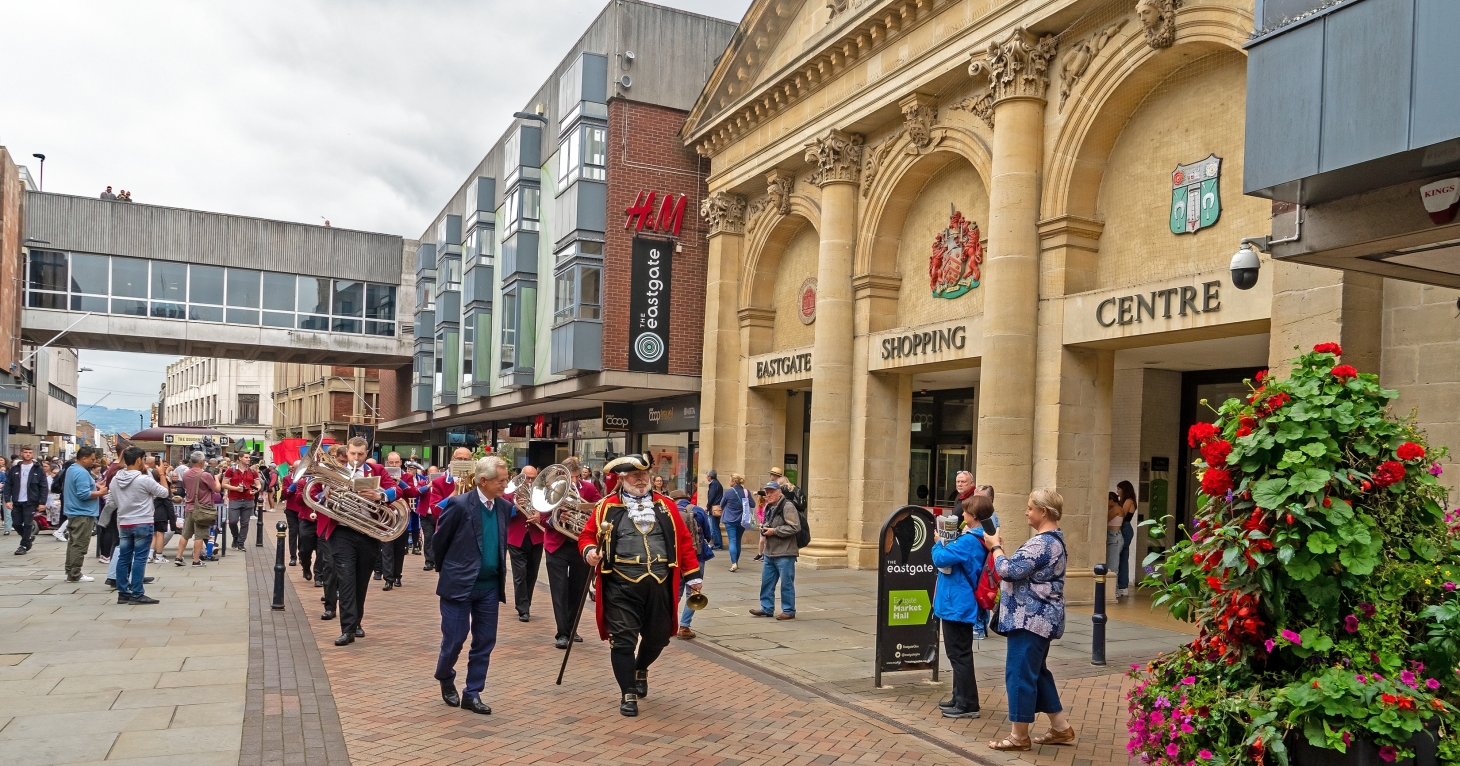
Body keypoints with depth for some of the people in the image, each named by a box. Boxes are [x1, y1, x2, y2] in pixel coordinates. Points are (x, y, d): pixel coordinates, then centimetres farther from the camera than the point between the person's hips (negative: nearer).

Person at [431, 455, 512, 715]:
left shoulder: (505, 507, 1)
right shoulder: (460, 505, -15)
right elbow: (439, 541, -2)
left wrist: (499, 573, 12)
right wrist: (449, 569, 8)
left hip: (490, 586, 5)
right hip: (459, 584, -5)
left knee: (485, 642, 7)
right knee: (454, 639, 4)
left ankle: (472, 693, 19)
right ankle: (446, 680, 32)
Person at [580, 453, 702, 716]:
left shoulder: (666, 506, 8)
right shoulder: (607, 507, 1)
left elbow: (683, 540, 9)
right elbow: (588, 535, 6)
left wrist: (692, 574, 6)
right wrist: (589, 551, -17)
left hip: (659, 585, 3)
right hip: (622, 586, -3)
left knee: (657, 636, 15)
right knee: (623, 639, -3)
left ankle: (640, 670, 45)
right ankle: (628, 694, 11)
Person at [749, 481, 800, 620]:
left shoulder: (787, 506, -14)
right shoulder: (769, 507, 16)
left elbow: (795, 527, -22)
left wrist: (774, 531, -18)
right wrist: (764, 528, 8)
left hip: (785, 553, -9)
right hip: (770, 552, 9)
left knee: (786, 583, 1)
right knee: (767, 581, 13)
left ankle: (789, 611, 10)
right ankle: (767, 608, 24)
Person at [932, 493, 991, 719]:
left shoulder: (968, 541, -22)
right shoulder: (979, 540, 8)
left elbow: (941, 558, -24)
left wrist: (938, 544, -6)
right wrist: (945, 545, 2)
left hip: (957, 605, -10)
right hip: (964, 604, 10)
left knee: (960, 654, -2)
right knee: (959, 653, 19)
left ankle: (968, 704, 4)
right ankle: (960, 698, 28)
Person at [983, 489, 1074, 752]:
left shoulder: (1042, 542, -21)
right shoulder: (1054, 539, 14)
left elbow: (1009, 570, -25)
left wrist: (996, 547, -9)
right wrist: (1001, 550, 7)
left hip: (1030, 619, -11)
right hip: (1039, 618, 11)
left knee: (1020, 673, -3)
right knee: (1036, 672, 18)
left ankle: (1020, 736, 6)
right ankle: (1061, 728, 25)